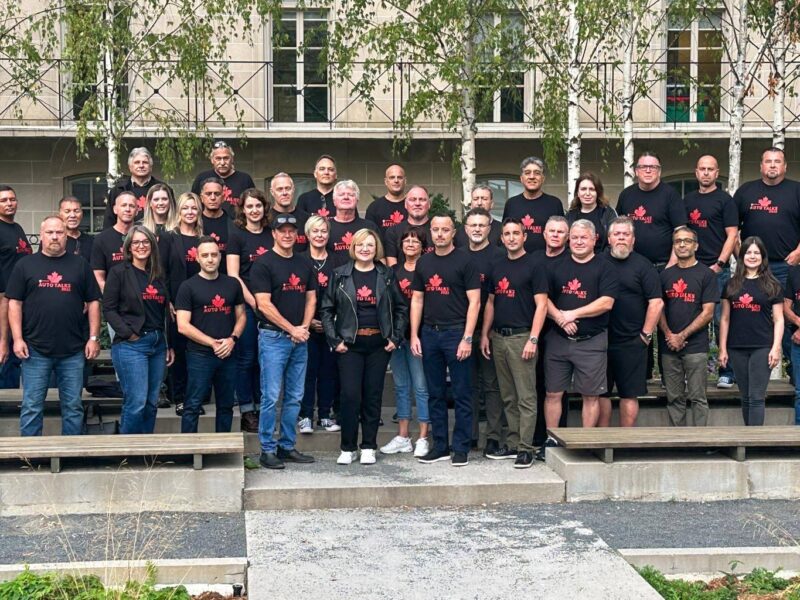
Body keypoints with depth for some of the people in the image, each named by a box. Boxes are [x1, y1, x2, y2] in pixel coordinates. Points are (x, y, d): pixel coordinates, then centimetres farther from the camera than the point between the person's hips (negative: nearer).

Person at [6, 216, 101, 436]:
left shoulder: (80, 265, 9)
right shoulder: (25, 265, 5)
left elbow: (93, 302, 8)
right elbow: (14, 303, 2)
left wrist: (93, 337, 1)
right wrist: (18, 339, -6)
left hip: (73, 351, 1)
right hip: (35, 350, -1)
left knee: (73, 407, 7)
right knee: (31, 406, 3)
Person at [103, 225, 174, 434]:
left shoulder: (158, 276, 16)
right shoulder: (119, 272, -1)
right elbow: (109, 309, -5)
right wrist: (129, 334, -13)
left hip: (158, 344, 6)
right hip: (130, 345, -6)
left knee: (152, 403, 8)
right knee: (136, 403, -11)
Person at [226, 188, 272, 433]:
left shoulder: (271, 235, 11)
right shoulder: (237, 235, -1)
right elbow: (233, 275, -7)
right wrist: (253, 302, -12)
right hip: (246, 304, -4)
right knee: (246, 358, 0)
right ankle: (247, 412, 7)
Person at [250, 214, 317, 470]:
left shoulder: (305, 264, 13)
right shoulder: (264, 264, -5)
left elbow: (311, 299, 14)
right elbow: (264, 305, -11)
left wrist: (304, 327, -3)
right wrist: (292, 329, -11)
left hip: (300, 339, 6)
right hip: (273, 337, -6)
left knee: (294, 397, 9)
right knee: (271, 397, -5)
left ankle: (287, 446, 18)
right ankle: (267, 450, 2)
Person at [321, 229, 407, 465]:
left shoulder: (386, 275, 5)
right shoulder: (340, 275, 2)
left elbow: (401, 308, 9)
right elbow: (326, 309, 2)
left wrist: (395, 338, 1)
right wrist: (335, 340, -5)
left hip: (379, 345, 1)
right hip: (350, 345, -1)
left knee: (373, 396, 4)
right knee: (350, 395, -5)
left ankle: (368, 447, 14)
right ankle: (348, 448, 7)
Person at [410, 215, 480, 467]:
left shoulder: (464, 261, -4)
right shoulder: (424, 262, 11)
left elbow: (474, 301, -7)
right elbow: (417, 300, 14)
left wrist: (467, 338, -14)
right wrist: (414, 335, 6)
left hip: (456, 332, -5)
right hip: (430, 333, 5)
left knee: (461, 394, 0)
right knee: (435, 394, 10)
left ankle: (461, 448, 7)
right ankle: (440, 446, 18)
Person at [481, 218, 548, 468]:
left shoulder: (533, 267, -4)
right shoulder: (497, 267, 14)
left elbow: (541, 305, -9)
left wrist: (533, 339, -16)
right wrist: (485, 334, 11)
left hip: (521, 337, -6)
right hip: (499, 337, 6)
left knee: (526, 397, -5)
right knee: (508, 397, 11)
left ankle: (525, 448, -2)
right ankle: (512, 443, 18)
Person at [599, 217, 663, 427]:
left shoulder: (643, 266, 2)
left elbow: (656, 303, -2)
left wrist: (646, 335, -6)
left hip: (632, 342, -2)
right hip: (599, 339, 2)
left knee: (629, 394, 3)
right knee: (600, 393, 6)